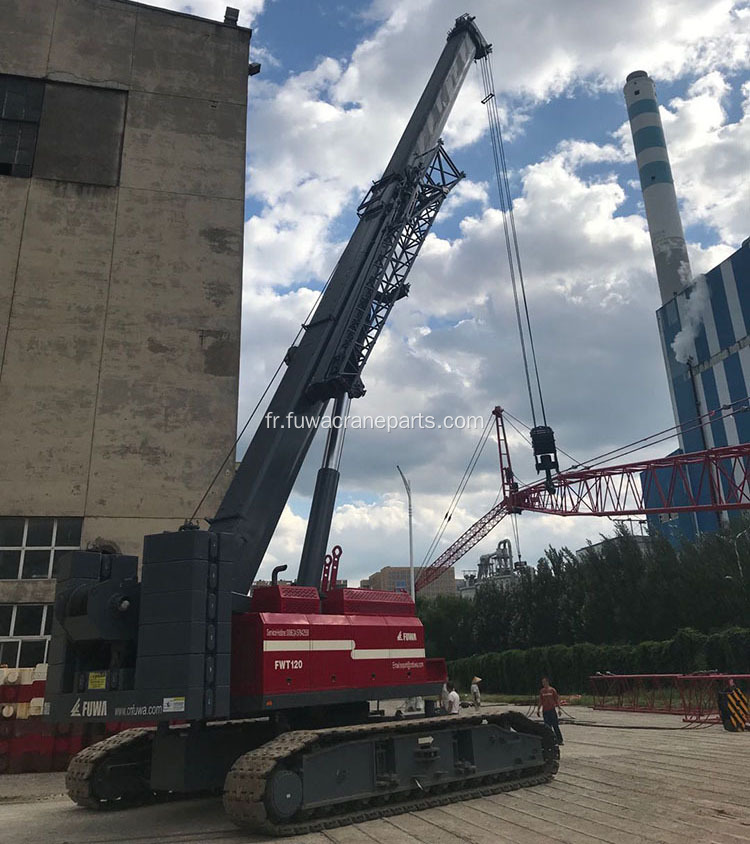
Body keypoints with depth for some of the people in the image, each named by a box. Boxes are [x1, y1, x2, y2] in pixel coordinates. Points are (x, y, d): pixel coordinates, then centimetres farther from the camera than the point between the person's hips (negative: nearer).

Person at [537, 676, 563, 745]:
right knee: (547, 727, 5)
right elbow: (540, 701, 11)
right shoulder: (541, 691, 6)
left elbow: (557, 700, 1)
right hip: (545, 711, 3)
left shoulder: (552, 690, -2)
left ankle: (560, 740, 7)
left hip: (552, 710, -3)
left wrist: (559, 709, -4)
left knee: (556, 726, -2)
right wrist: (538, 709, 7)